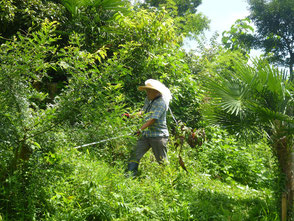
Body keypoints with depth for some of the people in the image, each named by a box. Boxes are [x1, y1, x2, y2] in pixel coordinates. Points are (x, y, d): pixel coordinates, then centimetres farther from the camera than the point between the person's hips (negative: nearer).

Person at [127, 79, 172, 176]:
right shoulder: (148, 99, 11)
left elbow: (153, 119, -24)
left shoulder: (161, 102, -16)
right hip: (146, 134, 8)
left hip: (158, 135, -8)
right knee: (135, 154, 0)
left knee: (162, 160, 3)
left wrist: (141, 129, -30)